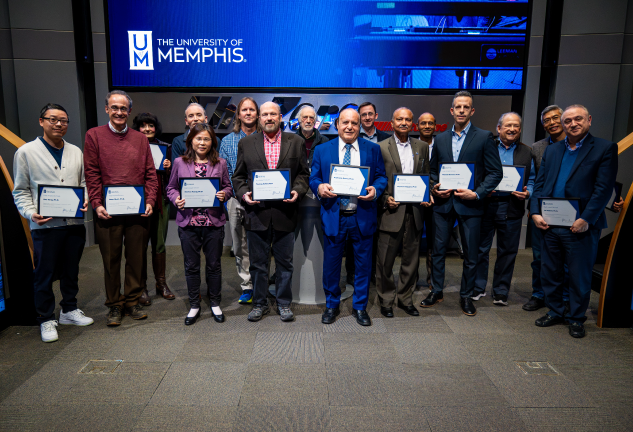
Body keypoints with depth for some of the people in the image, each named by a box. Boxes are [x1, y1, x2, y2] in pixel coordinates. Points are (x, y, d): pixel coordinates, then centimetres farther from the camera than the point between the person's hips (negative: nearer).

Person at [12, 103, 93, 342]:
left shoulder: (75, 151, 12)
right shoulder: (26, 152, 1)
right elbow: (20, 191, 2)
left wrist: (85, 200, -3)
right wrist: (31, 213, -13)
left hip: (74, 222, 4)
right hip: (45, 224, -3)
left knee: (71, 270, 14)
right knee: (44, 273, 5)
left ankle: (69, 310, 30)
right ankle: (46, 320, 19)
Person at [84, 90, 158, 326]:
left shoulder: (140, 139, 11)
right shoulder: (94, 135, 5)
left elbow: (150, 174, 8)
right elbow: (91, 174, 0)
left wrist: (150, 201, -3)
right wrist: (97, 204, -9)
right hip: (108, 210, -2)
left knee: (136, 258, 8)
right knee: (111, 259, 7)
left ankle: (132, 301, 22)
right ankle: (114, 305, 21)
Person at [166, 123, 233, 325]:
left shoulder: (220, 163, 5)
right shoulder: (180, 162, 4)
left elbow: (228, 187, 12)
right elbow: (171, 187, 9)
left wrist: (224, 194, -10)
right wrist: (176, 199, -10)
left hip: (214, 222, 0)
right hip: (188, 222, 0)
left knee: (214, 264, 9)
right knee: (191, 265, 9)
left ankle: (215, 303, 26)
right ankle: (194, 305, 25)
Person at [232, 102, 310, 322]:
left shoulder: (296, 142, 7)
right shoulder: (246, 143, 8)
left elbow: (304, 173, 7)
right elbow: (239, 176, 9)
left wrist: (297, 191, -10)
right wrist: (243, 193, -8)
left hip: (285, 211, 0)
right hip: (257, 212, 1)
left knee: (284, 262, 9)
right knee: (258, 263, 10)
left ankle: (284, 304, 24)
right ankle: (259, 304, 25)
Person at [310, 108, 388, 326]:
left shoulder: (373, 149, 6)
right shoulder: (322, 150, 6)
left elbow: (381, 177, 6)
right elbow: (313, 178, 5)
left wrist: (375, 190, -15)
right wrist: (319, 187, -17)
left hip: (363, 216, 1)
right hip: (333, 216, 0)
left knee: (363, 264, 9)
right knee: (331, 264, 9)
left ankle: (360, 307, 28)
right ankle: (331, 305, 30)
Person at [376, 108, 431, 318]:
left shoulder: (422, 147, 11)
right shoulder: (381, 147, -1)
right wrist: (385, 199, -13)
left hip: (414, 211, 4)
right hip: (391, 211, -4)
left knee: (411, 259, 12)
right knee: (385, 260, 4)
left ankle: (405, 299, 28)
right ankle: (386, 301, 21)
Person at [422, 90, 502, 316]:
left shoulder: (484, 137, -1)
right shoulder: (440, 139, 9)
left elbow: (495, 172, -3)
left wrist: (477, 193, -14)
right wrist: (435, 188, -2)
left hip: (470, 205, -3)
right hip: (443, 203, 3)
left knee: (471, 254, 7)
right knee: (438, 250, 9)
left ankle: (466, 296, 23)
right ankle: (437, 291, 25)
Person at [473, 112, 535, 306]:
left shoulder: (527, 152, 10)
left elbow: (532, 180, 10)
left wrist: (527, 192, -9)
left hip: (512, 208, 2)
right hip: (486, 205, -1)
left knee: (507, 252, 8)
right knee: (481, 248, 5)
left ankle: (501, 292, 21)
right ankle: (478, 288, 20)